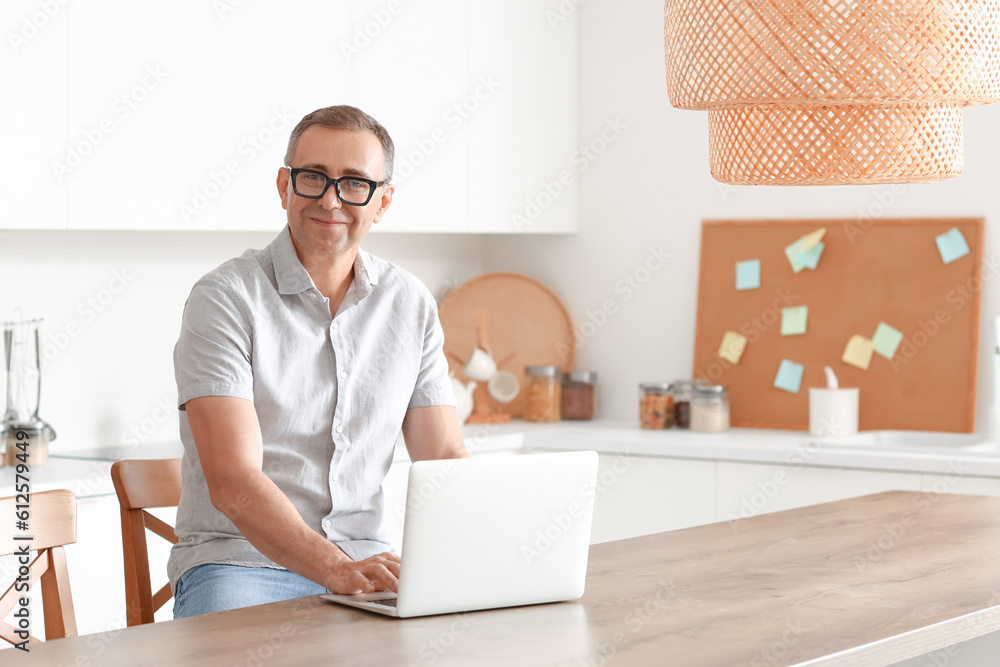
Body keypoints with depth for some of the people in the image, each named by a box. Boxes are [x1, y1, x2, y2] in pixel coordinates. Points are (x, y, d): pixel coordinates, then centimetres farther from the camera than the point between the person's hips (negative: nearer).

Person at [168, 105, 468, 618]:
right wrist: (338, 570, -33)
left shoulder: (411, 305, 9)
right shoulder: (225, 298, -8)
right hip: (236, 560, -5)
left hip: (366, 563, 6)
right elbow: (233, 483, -18)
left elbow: (445, 460, 8)